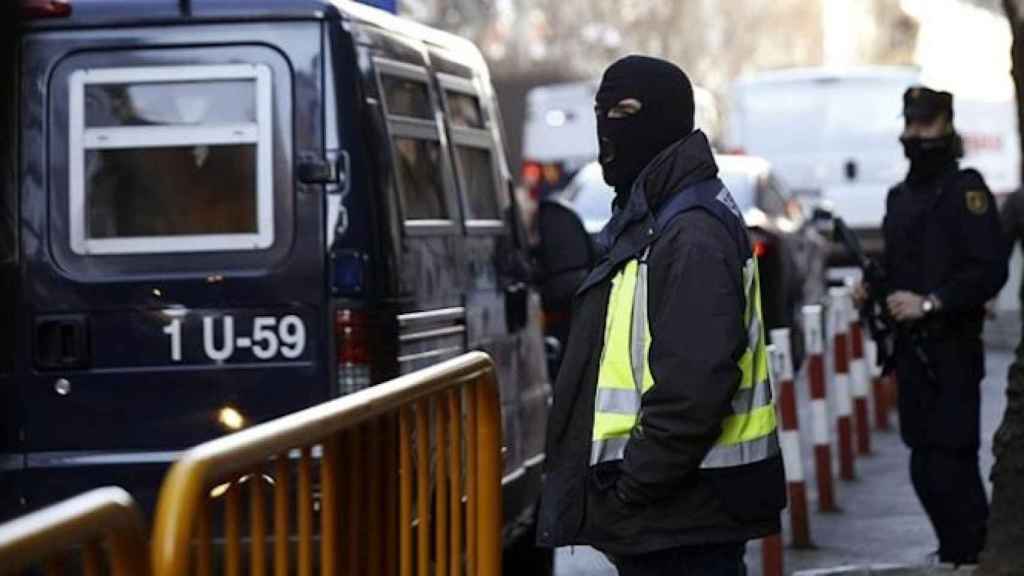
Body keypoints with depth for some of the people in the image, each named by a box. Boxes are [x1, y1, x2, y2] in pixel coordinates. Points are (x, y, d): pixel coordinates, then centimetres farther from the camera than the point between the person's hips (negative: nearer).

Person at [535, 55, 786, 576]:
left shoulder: (694, 236, -16)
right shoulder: (647, 222, 17)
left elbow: (693, 385, -25)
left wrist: (631, 487, -21)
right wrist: (624, 482, 18)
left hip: (683, 514, -11)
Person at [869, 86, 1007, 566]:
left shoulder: (965, 189, -7)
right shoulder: (900, 196, 17)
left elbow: (991, 270, -16)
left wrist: (929, 302, -19)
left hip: (952, 353, -8)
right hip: (911, 351, 8)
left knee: (949, 467, -11)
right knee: (926, 469, 10)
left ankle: (968, 559, -5)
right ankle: (958, 554, 21)